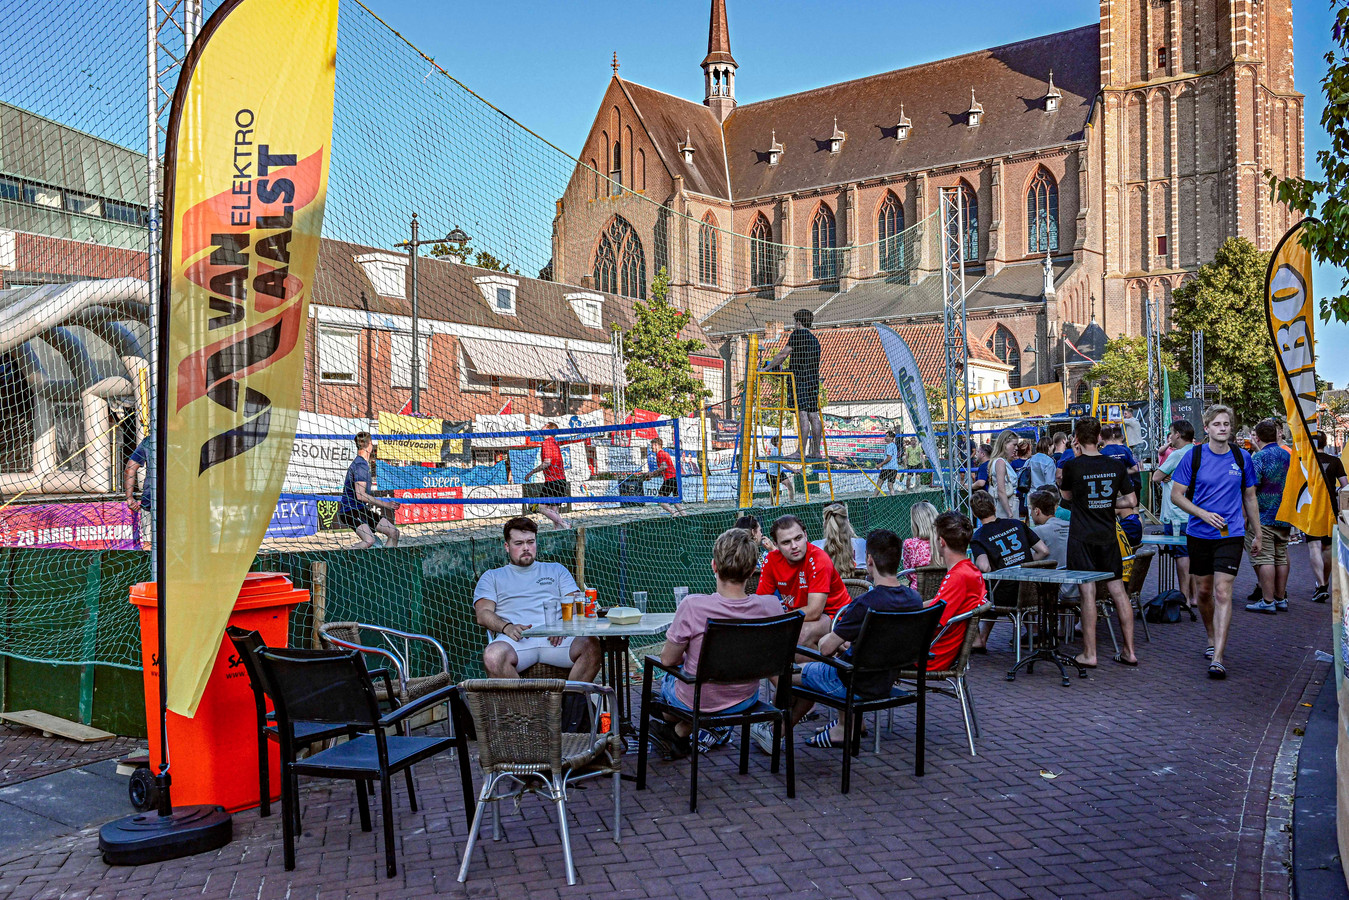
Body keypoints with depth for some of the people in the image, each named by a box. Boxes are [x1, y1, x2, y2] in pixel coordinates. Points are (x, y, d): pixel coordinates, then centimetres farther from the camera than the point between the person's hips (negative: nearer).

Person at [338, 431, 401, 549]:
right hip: (350, 510, -10)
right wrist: (386, 504, -17)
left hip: (362, 510, 10)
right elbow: (360, 495, -22)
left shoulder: (362, 463, 18)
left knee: (394, 532, 6)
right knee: (369, 540, -32)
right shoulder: (361, 465, -14)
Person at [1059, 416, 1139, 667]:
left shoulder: (1072, 465, -10)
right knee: (1118, 590, 9)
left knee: (1088, 593, -3)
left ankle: (1089, 654, 0)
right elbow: (1131, 501, 6)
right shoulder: (1116, 466, 1)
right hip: (1108, 536, 4)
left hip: (1082, 537, -4)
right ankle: (1129, 651, 14)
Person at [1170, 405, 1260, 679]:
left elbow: (1250, 498, 13)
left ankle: (1217, 659, -12)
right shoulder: (1193, 456, -2)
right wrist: (1203, 514, -14)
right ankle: (1212, 639, 36)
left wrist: (1257, 535, 15)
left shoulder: (1241, 458, 3)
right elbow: (1176, 495, 0)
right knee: (1203, 591, 11)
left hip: (1231, 534, -1)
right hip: (1199, 533, 1)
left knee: (1222, 592, -11)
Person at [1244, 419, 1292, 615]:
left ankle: (1267, 601, -5)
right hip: (1284, 517, 8)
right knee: (1281, 557, 12)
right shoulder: (1287, 455, 8)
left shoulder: (1258, 457, -13)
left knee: (1264, 559, -5)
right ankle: (1280, 599, 17)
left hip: (1263, 517, -8)